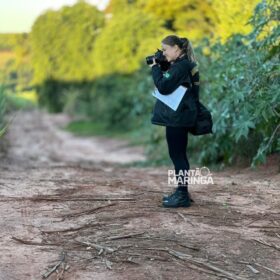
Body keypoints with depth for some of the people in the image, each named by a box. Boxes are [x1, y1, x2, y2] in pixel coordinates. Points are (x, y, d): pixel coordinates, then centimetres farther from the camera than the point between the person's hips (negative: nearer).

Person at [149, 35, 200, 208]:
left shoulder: (181, 66, -16)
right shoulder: (183, 64, 15)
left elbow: (163, 87, -21)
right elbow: (168, 85, 19)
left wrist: (155, 68, -10)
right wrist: (159, 68, 7)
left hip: (177, 118, -10)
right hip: (179, 117, 10)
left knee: (177, 155, -6)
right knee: (178, 154, 14)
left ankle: (183, 195, -3)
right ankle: (182, 192, 22)